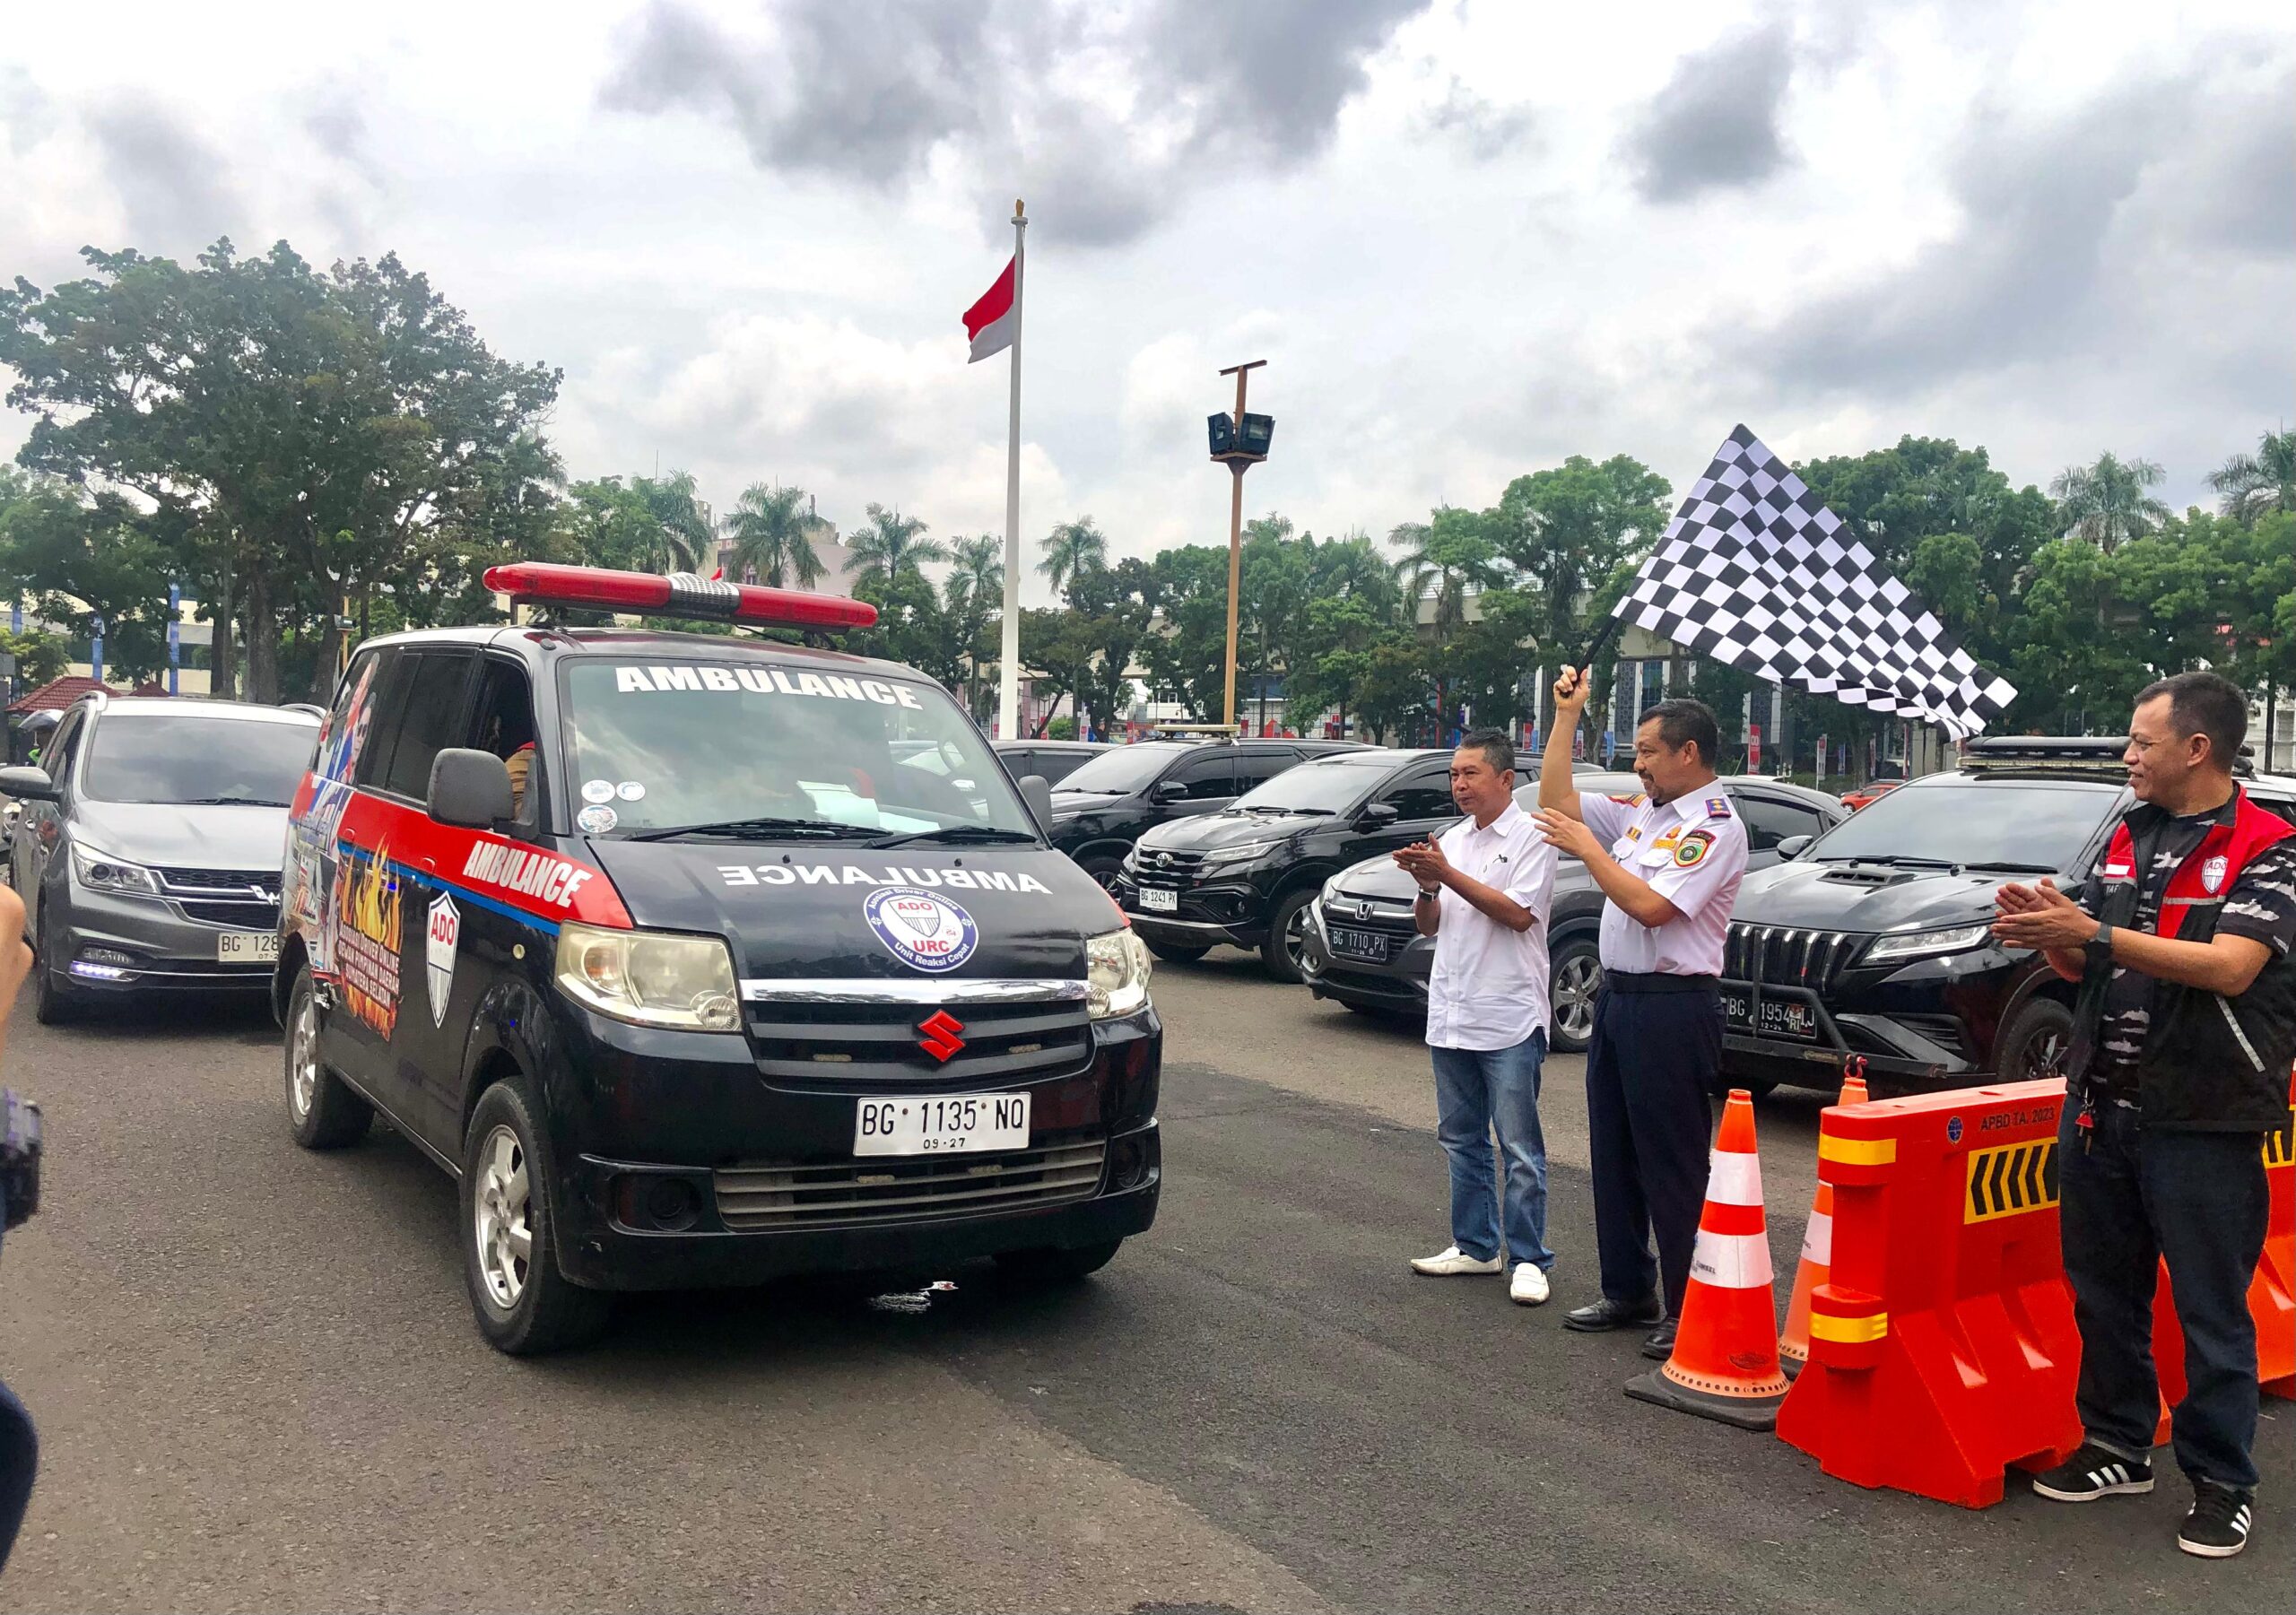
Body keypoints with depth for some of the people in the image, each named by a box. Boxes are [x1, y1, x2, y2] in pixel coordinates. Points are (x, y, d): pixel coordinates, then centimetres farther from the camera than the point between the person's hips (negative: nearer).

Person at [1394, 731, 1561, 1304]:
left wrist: (1448, 875, -18)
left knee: (1519, 1149, -3)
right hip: (1451, 1015, 7)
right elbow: (1428, 926, 13)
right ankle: (1475, 1246, 24)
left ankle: (1528, 1260, 4)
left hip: (1509, 1019, -7)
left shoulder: (1530, 837, -5)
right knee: (1461, 1139, 14)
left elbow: (1518, 914, -16)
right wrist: (1427, 886, -7)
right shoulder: (1451, 840, 13)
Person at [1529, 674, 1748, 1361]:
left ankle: (1689, 1311, 6)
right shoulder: (1639, 811, 12)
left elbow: (1649, 906, -22)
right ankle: (1628, 1291, 27)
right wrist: (1566, 715, 12)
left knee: (1673, 1164, -3)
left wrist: (1586, 847, -13)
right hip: (1617, 996, 9)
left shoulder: (1714, 826, -13)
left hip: (1670, 1006, -9)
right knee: (1613, 1153, 15)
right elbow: (1556, 801, 15)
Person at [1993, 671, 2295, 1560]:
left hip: (2201, 1120, -6)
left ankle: (2222, 1481, 17)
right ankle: (2117, 1447, 29)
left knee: (2211, 1310, 4)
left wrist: (2093, 933, -27)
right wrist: (2044, 929, -8)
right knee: (2104, 1290, 15)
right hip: (2099, 1107, 6)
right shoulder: (2125, 839, 11)